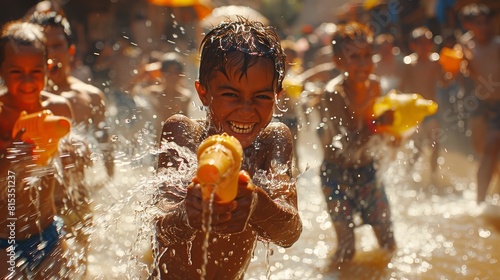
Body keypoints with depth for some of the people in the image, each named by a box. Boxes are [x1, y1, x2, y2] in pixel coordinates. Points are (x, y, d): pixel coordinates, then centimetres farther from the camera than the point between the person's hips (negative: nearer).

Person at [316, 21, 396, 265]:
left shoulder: (373, 84, -3)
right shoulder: (333, 94, -24)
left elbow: (376, 135, 8)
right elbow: (349, 148, -31)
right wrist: (379, 125, -37)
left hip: (367, 170, 6)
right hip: (338, 176, -6)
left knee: (388, 241, 14)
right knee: (346, 249, -1)